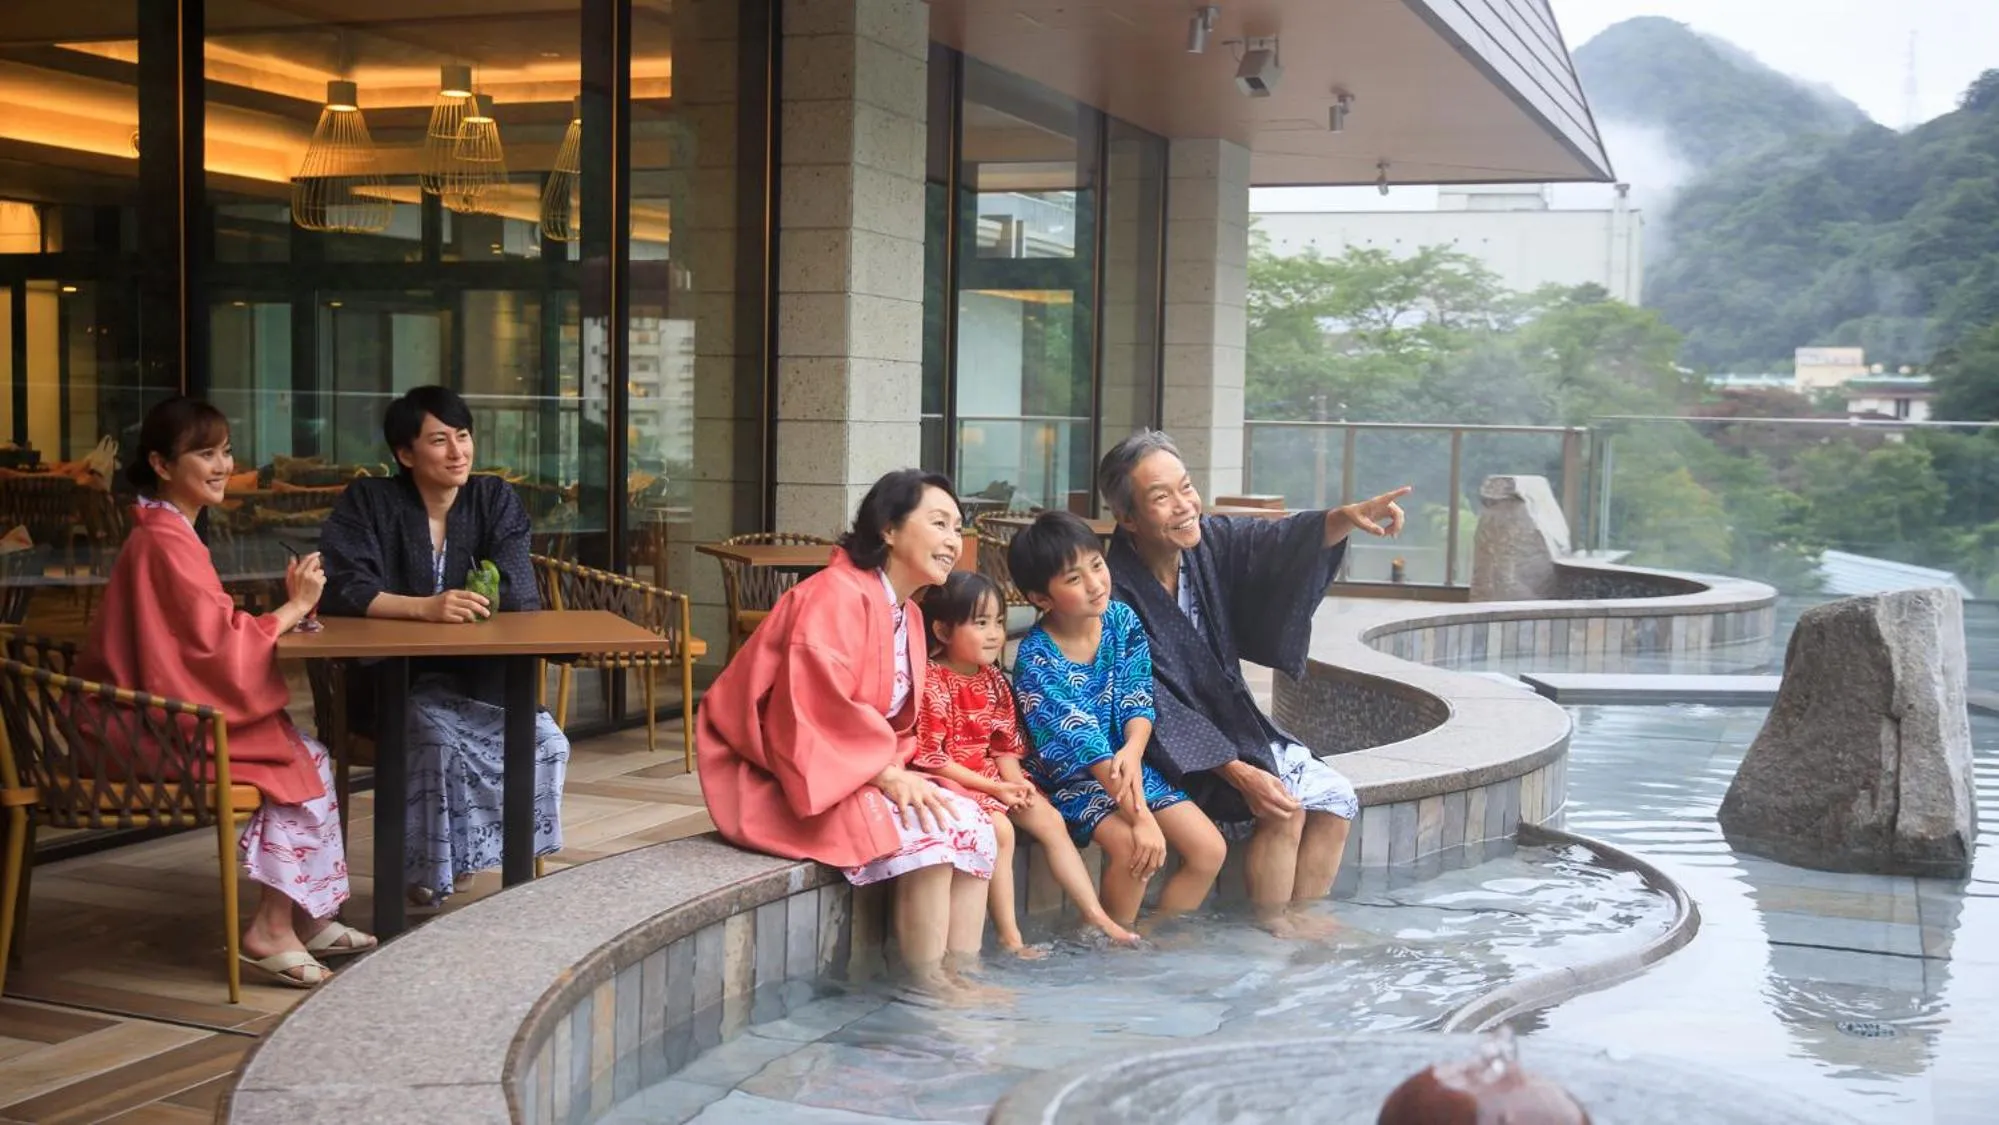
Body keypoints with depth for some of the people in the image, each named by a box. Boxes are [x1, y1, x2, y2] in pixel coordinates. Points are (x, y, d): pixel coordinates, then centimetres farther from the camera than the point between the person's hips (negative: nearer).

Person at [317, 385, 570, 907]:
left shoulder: (496, 500, 7)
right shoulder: (367, 502, -1)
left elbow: (519, 596, -3)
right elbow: (343, 590, -16)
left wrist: (475, 601, -22)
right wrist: (425, 607, -29)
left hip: (480, 675, 3)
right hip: (392, 681, -3)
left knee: (545, 740, -22)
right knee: (440, 737, -34)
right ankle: (422, 870, -16)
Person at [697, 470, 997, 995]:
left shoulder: (908, 615, 13)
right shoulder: (835, 597, -17)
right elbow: (818, 707, -27)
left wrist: (895, 770, -5)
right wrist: (887, 773, -26)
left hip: (866, 772, 9)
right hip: (788, 782, -9)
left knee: (970, 823, -9)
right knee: (925, 832, -26)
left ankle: (959, 983, -10)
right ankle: (929, 992, -17)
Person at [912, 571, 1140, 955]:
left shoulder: (992, 679, 7)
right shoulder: (932, 683, -18)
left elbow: (1005, 743, 11)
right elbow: (931, 758, -19)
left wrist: (1014, 779, -10)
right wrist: (992, 788, -20)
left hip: (992, 774, 8)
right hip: (950, 780, -8)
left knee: (1049, 819, -1)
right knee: (999, 828, -27)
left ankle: (1096, 916, 5)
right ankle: (1009, 938, -21)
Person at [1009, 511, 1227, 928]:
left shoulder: (1121, 620, -4)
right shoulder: (1036, 659, -22)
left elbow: (1138, 701, -3)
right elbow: (1084, 743, -26)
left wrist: (1133, 750, -27)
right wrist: (1141, 816, -30)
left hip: (1127, 763, 6)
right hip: (1072, 779, -6)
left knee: (1210, 849, -7)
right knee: (1132, 847, -30)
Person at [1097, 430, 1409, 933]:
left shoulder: (1213, 542, -2)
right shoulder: (1118, 593, -23)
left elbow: (1278, 544, -19)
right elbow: (1157, 711, -25)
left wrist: (1345, 517, -39)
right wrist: (1236, 772, -31)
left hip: (1238, 729, 7)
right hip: (1172, 754, -7)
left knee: (1336, 797, -4)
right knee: (1284, 807, -23)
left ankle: (1301, 923, 6)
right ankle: (1275, 935, -6)